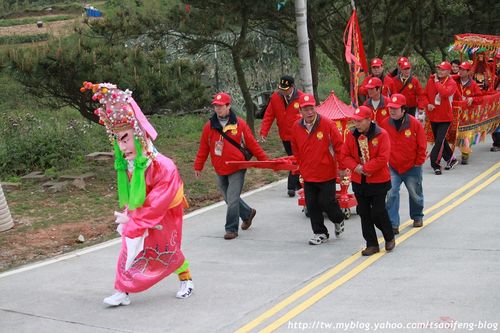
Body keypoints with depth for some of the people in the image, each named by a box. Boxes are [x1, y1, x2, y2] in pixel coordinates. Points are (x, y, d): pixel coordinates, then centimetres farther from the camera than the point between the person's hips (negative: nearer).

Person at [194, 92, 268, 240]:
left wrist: (263, 160, 1)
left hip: (237, 169, -4)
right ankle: (248, 213, 40)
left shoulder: (239, 124, -7)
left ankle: (232, 228, 4)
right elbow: (203, 148, 6)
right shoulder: (209, 126, 0)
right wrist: (198, 166, 8)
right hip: (220, 171, 4)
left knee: (232, 199, -9)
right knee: (229, 199, 15)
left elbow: (252, 144, -2)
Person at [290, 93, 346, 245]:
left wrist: (341, 166, -5)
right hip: (308, 175, 4)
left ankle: (339, 220, 32)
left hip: (327, 173, -4)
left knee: (326, 202, 0)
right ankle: (320, 233, 22)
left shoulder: (327, 124, -14)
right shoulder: (296, 127, -2)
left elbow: (339, 144, -8)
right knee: (312, 205, 7)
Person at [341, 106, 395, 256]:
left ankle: (390, 238, 27)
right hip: (358, 181, 5)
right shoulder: (351, 135, 0)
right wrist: (356, 167, -16)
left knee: (378, 212, 0)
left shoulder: (381, 135, -13)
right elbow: (344, 156, 1)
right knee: (364, 214, 8)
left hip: (378, 181, -5)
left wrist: (365, 168, -19)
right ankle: (372, 244, 18)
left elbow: (383, 158, -19)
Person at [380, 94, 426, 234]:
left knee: (415, 194, 15)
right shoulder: (385, 124, -6)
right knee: (391, 194, -11)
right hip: (392, 167, 1)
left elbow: (422, 145, -5)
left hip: (412, 167, -1)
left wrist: (418, 162, -2)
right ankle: (393, 224, -6)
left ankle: (417, 217, 41)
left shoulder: (415, 124, -12)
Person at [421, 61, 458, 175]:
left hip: (445, 117, -5)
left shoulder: (452, 83, -9)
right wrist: (427, 104, -7)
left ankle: (435, 163, -7)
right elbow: (425, 94, 12)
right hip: (433, 116, 6)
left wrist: (437, 82, -18)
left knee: (439, 141, -13)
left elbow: (445, 93, -29)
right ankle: (451, 159, 33)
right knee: (439, 140, 16)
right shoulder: (431, 80, 4)